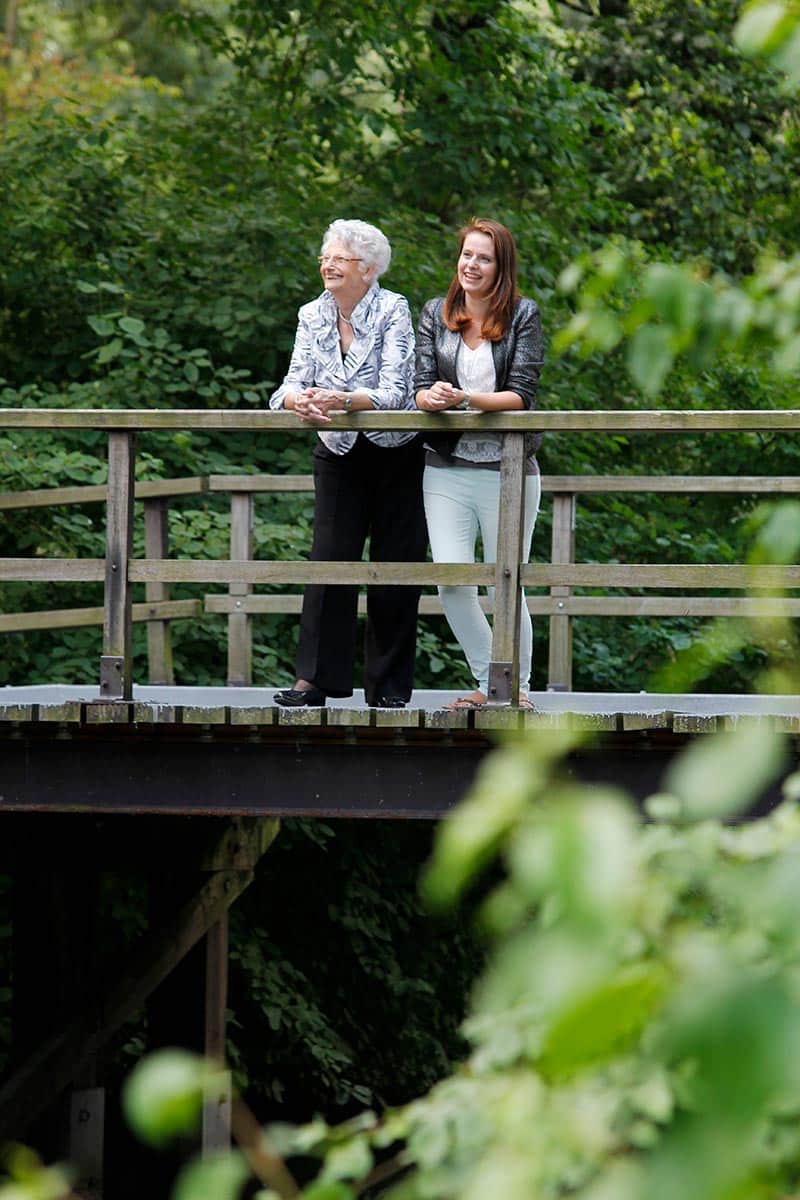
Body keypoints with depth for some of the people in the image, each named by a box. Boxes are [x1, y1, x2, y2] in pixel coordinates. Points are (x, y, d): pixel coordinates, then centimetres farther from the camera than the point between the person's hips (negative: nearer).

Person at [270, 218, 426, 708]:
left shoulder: (393, 310, -12)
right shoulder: (313, 316, 2)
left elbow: (393, 390, -21)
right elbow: (295, 380, -6)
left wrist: (341, 400, -38)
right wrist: (299, 400, -31)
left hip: (396, 453, -3)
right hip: (339, 455, 3)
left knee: (395, 567, -1)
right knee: (330, 558, -7)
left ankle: (390, 685, 7)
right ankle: (314, 679, -9)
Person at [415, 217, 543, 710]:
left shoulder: (523, 315, -1)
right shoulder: (436, 315, 9)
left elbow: (522, 395, -8)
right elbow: (422, 389, 4)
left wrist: (464, 399, -22)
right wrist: (430, 398, -20)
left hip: (507, 470, -3)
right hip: (447, 468, 3)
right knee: (452, 581, -6)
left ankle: (519, 685, 16)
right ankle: (487, 683, 10)